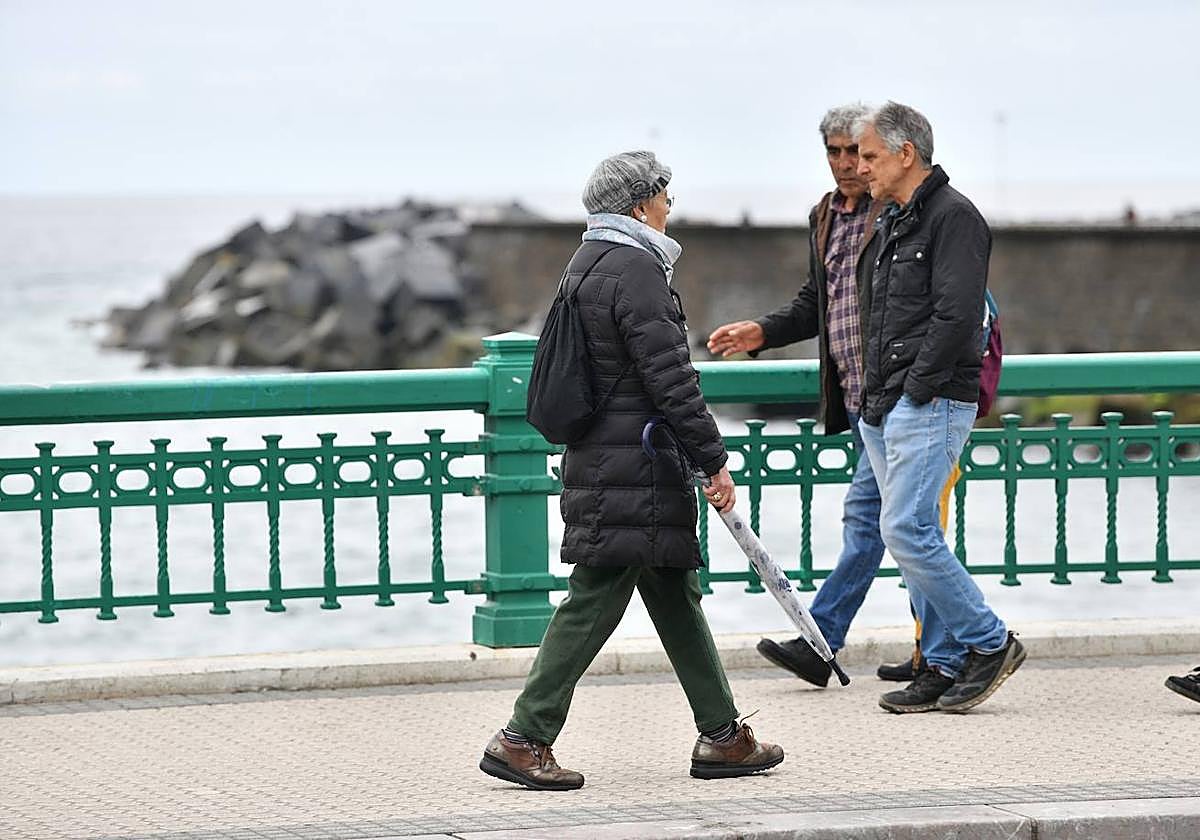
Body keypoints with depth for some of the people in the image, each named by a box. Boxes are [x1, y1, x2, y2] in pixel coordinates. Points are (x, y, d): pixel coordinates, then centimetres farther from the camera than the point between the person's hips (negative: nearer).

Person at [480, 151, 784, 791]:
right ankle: (524, 738, -6)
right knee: (593, 602, -7)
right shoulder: (635, 270, -15)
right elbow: (670, 379, -19)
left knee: (676, 598, 14)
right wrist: (714, 461, -15)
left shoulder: (585, 264, 17)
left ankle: (721, 736, 18)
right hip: (633, 471, -11)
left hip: (595, 459, 11)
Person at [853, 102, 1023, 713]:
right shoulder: (894, 221, 19)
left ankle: (988, 643, -4)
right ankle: (945, 666, 11)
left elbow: (956, 315, -19)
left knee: (907, 532, -15)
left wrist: (915, 388, -17)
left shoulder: (953, 216, -11)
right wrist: (874, 398, 14)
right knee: (913, 537, 8)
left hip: (931, 404, -10)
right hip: (885, 409, 10)